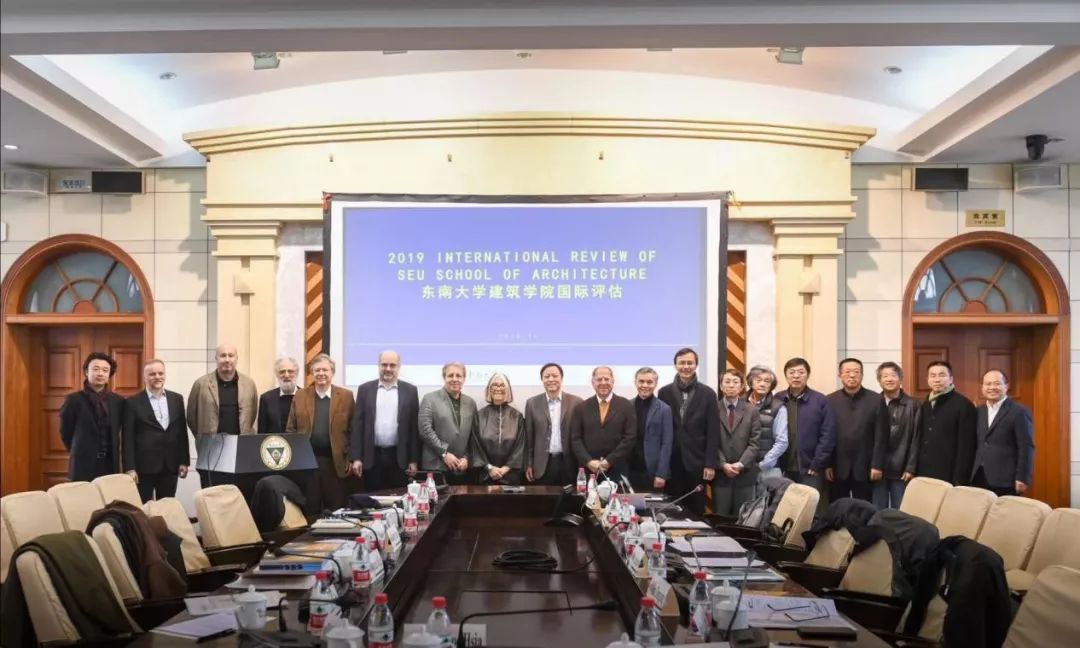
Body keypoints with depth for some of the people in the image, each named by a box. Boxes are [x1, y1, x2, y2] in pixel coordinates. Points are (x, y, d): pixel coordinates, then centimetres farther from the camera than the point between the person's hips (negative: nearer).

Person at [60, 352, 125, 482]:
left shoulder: (118, 401, 6)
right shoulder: (73, 400, -3)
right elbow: (65, 432, 3)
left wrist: (107, 452, 12)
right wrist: (80, 452, 10)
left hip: (110, 465, 3)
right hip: (83, 466, -3)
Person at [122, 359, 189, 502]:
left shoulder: (177, 399, 9)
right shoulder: (133, 402, -2)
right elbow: (128, 438, -5)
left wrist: (184, 461, 6)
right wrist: (130, 468, -10)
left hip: (170, 466, 3)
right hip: (144, 466, -3)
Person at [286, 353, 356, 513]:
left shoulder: (346, 396, 2)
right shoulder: (300, 396, 7)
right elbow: (290, 430, 8)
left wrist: (351, 459, -5)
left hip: (336, 463, -1)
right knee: (309, 512, 8)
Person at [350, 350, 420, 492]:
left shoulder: (410, 390, 5)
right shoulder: (365, 389, 6)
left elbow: (414, 426, 4)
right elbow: (358, 425, 4)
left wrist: (414, 460, -1)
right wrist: (356, 458, -3)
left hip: (400, 458, 0)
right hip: (372, 457, 0)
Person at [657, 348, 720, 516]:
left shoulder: (707, 393, 2)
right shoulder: (665, 392, 5)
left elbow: (713, 432, -1)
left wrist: (710, 464, -7)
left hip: (696, 461, -1)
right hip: (671, 462, 1)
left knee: (696, 511, 4)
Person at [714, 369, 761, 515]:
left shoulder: (752, 411, 8)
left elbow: (754, 442, 1)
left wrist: (741, 464, -12)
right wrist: (723, 465, -12)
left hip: (745, 473, 1)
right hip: (720, 473, -1)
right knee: (720, 518, 2)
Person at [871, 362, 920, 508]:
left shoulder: (913, 405, 2)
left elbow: (915, 439, -2)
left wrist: (910, 468, -8)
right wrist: (872, 465, -2)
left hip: (901, 470, -1)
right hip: (877, 468, 1)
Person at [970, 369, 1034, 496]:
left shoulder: (1019, 412, -5)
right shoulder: (979, 411, 14)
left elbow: (1026, 448, -8)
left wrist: (1022, 479, -13)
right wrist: (969, 475, 12)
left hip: (1005, 481, -5)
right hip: (978, 479, 5)